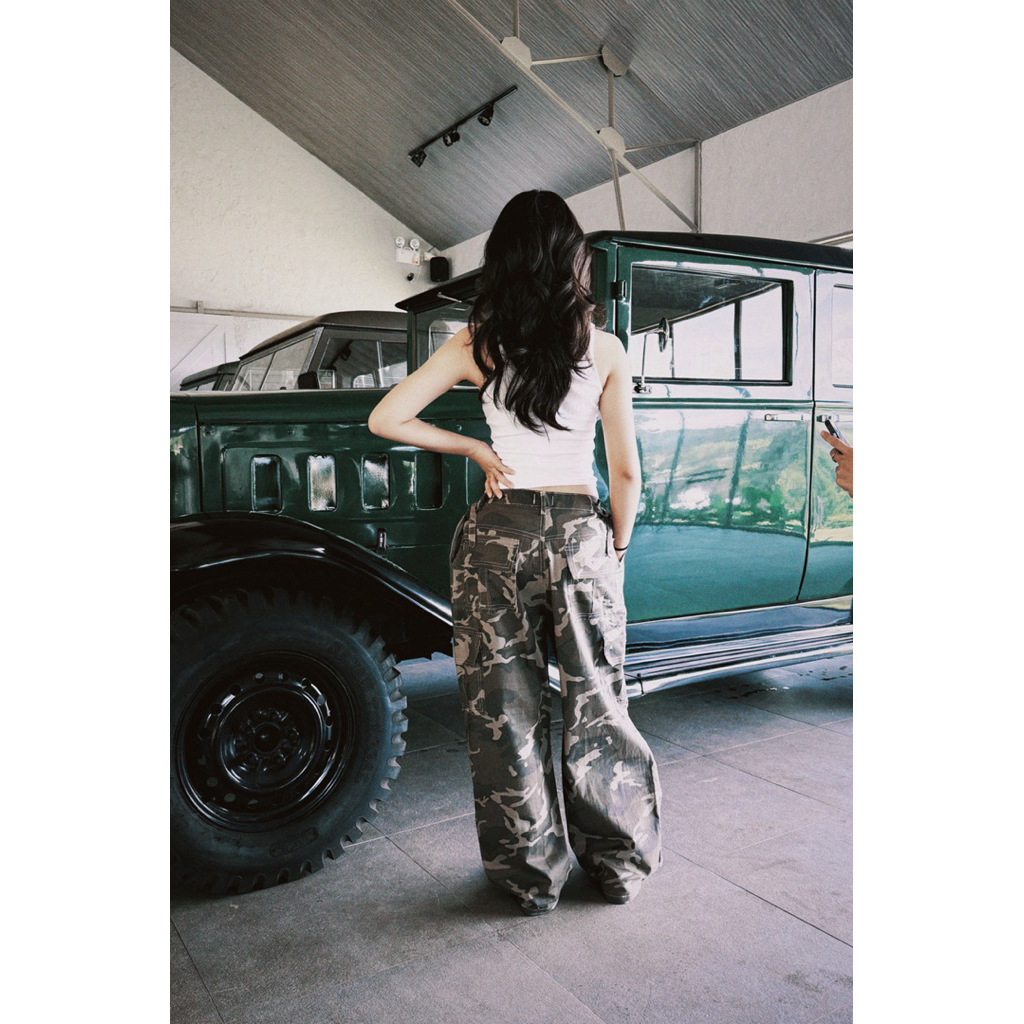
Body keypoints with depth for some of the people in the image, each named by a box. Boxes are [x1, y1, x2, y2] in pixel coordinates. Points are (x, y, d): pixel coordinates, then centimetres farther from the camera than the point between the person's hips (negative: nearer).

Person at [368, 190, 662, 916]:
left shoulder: (478, 345, -2)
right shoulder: (605, 349, -3)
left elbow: (386, 419, -3)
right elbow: (626, 474, -2)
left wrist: (475, 448, 5)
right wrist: (618, 545, 13)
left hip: (499, 532, 0)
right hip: (581, 530, 1)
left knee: (507, 706, 11)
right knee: (596, 701, 15)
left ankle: (532, 876, 24)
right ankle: (620, 864, 30)